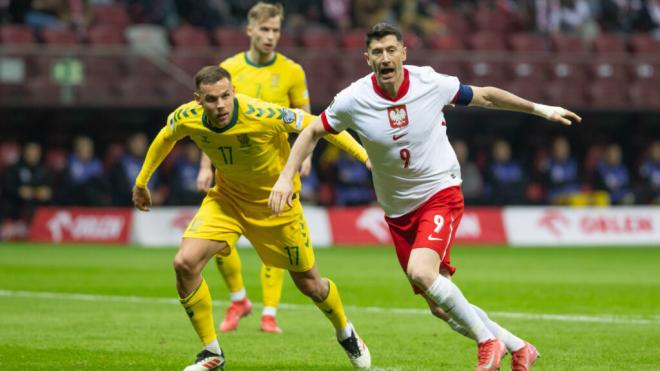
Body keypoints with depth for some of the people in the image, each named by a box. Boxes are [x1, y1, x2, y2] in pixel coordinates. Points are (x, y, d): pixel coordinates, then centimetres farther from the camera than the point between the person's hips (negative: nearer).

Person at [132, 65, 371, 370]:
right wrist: (141, 182, 16)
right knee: (185, 263, -18)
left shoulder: (263, 115, -33)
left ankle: (346, 333, 42)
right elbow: (165, 139, 4)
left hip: (275, 202, -3)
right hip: (227, 197, 3)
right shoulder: (186, 119, -20)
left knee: (309, 284, 8)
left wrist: (366, 156, -23)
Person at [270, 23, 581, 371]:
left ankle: (487, 340, -11)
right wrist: (286, 176, -7)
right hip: (398, 211, 3)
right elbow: (312, 132, 4)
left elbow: (484, 96, 4)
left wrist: (540, 109, 9)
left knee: (420, 271, -29)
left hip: (440, 194, -3)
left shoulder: (430, 83, -13)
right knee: (440, 307, 4)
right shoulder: (353, 100, -12)